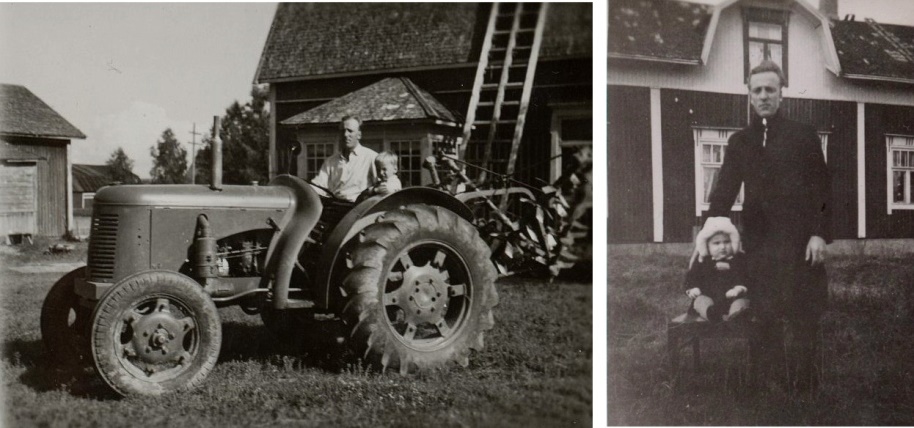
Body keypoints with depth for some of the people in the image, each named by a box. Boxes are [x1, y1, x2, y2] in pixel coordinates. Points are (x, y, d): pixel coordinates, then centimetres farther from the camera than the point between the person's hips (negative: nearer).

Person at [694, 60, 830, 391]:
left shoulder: (804, 135, 5)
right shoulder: (740, 141, 12)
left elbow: (822, 187, 1)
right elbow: (724, 191, 12)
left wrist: (820, 234, -8)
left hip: (800, 242, -2)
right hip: (758, 242, 2)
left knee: (804, 319, -2)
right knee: (763, 320, 1)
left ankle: (805, 385, 5)